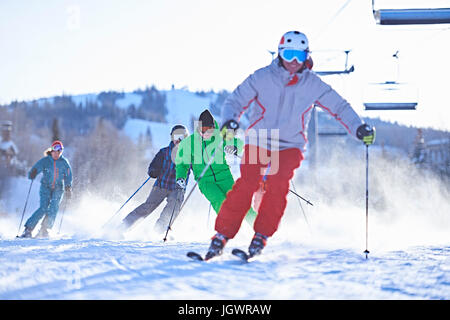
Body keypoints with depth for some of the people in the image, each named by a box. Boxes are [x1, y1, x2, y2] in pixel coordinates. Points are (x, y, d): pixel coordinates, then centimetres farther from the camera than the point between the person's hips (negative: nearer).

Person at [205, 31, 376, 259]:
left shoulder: (313, 85, 1)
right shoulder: (262, 78, -3)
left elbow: (340, 107, 9)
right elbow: (235, 101, 1)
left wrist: (359, 129, -6)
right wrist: (229, 120, -20)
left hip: (290, 145, 1)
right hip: (259, 141, -1)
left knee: (277, 183, -25)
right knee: (247, 183, -20)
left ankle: (261, 236, -16)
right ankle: (222, 235, -13)